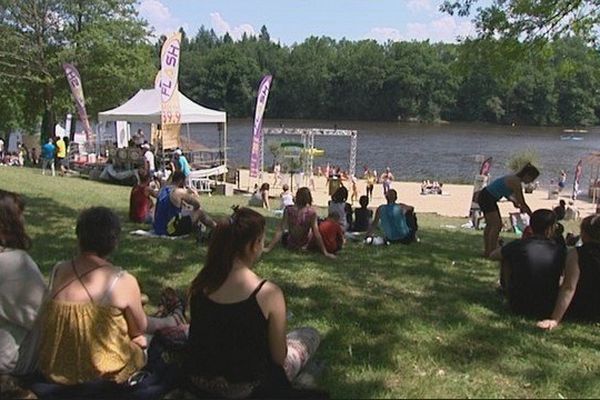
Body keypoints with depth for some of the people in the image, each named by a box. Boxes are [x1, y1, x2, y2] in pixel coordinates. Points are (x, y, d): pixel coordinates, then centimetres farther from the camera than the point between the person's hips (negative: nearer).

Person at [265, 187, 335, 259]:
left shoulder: (288, 210, -18)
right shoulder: (311, 213, -21)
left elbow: (280, 230, -16)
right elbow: (316, 233, -22)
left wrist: (269, 248, -10)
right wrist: (325, 252, -16)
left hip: (289, 245, 3)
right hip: (303, 245, -3)